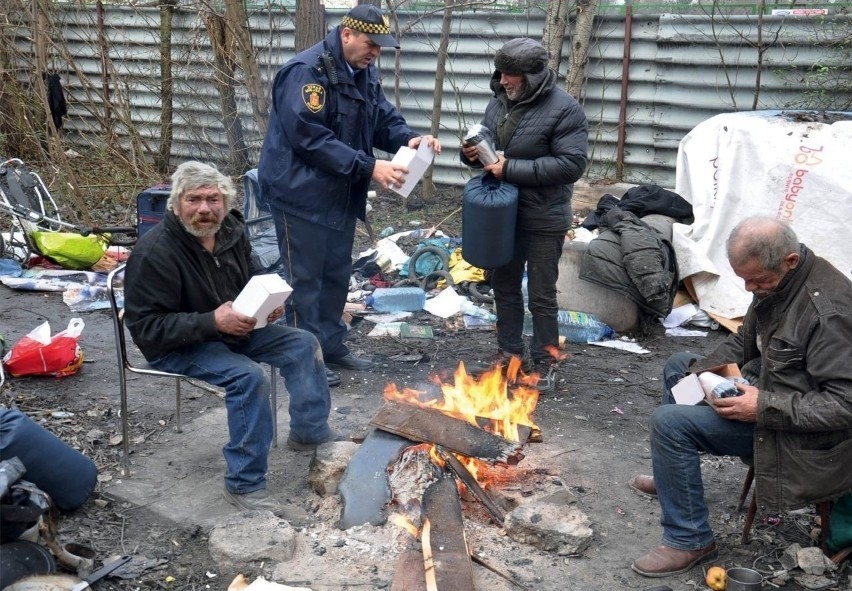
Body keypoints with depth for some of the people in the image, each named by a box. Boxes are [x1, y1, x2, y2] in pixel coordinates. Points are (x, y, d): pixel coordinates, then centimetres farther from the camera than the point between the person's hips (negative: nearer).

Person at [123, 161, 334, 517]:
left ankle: (310, 433, 16)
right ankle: (244, 485, -19)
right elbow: (146, 328, -25)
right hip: (177, 346, -8)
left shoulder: (231, 230, -3)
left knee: (303, 344, 0)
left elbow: (253, 275, 16)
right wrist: (212, 322, -33)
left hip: (234, 327, 8)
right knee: (247, 376, -31)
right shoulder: (154, 253, -25)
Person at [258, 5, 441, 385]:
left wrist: (409, 139, -11)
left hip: (341, 194, 9)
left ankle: (331, 346, 32)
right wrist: (368, 167, -29)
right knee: (305, 279, 1)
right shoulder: (306, 71, -21)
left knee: (337, 274, 17)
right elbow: (311, 139, -27)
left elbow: (384, 119, 11)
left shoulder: (364, 72, 8)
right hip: (301, 193, -9)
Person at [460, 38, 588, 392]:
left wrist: (511, 168, -25)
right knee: (504, 286, 17)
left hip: (543, 219, -7)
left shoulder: (564, 109, -16)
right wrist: (472, 152, -8)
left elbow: (572, 163, -24)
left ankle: (545, 363, 19)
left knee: (541, 296, 4)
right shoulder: (501, 101, 5)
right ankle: (509, 352, 34)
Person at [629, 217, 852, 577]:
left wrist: (764, 408, -32)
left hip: (799, 431, -10)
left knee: (670, 422, -20)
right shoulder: (773, 280, -1)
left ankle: (689, 541, -5)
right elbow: (743, 342, 13)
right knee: (678, 365, 19)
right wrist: (702, 371, -4)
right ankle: (672, 475, 32)